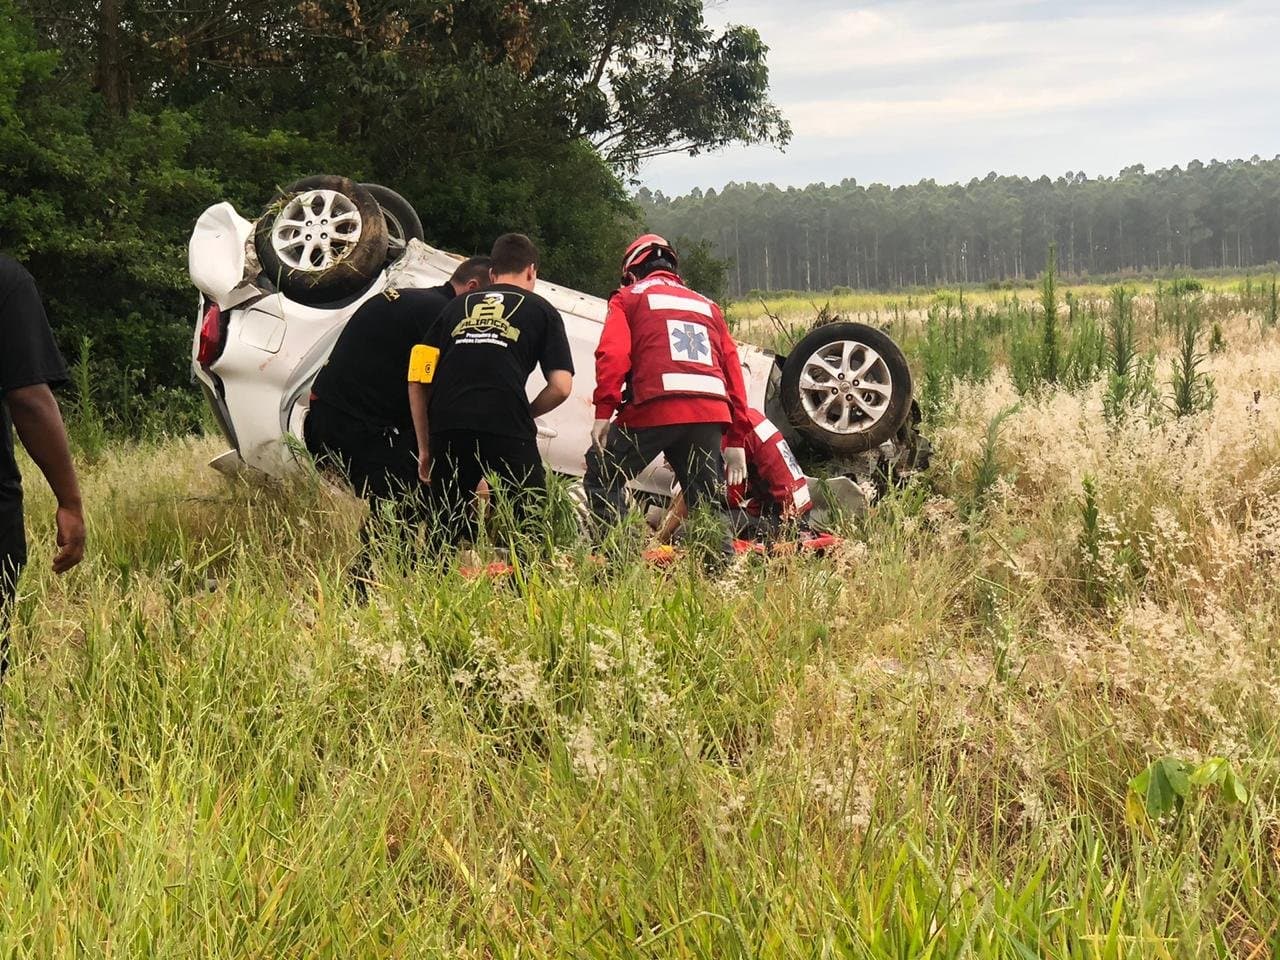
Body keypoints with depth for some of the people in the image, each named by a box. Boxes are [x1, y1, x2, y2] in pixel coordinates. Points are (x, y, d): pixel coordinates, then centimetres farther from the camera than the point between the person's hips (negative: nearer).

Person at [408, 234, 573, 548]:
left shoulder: (457, 307, 26)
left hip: (446, 427, 3)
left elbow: (418, 379, 18)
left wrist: (425, 448, 23)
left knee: (451, 536, 14)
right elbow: (561, 387, 6)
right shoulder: (542, 311, 17)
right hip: (506, 427, -3)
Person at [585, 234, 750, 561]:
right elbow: (733, 371, 23)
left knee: (602, 479, 9)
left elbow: (613, 354, -2)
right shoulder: (708, 307, 30)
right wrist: (736, 440, 22)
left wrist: (603, 412, -8)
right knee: (708, 502, 13)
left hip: (654, 410, -4)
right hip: (711, 414, 4)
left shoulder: (628, 298, 17)